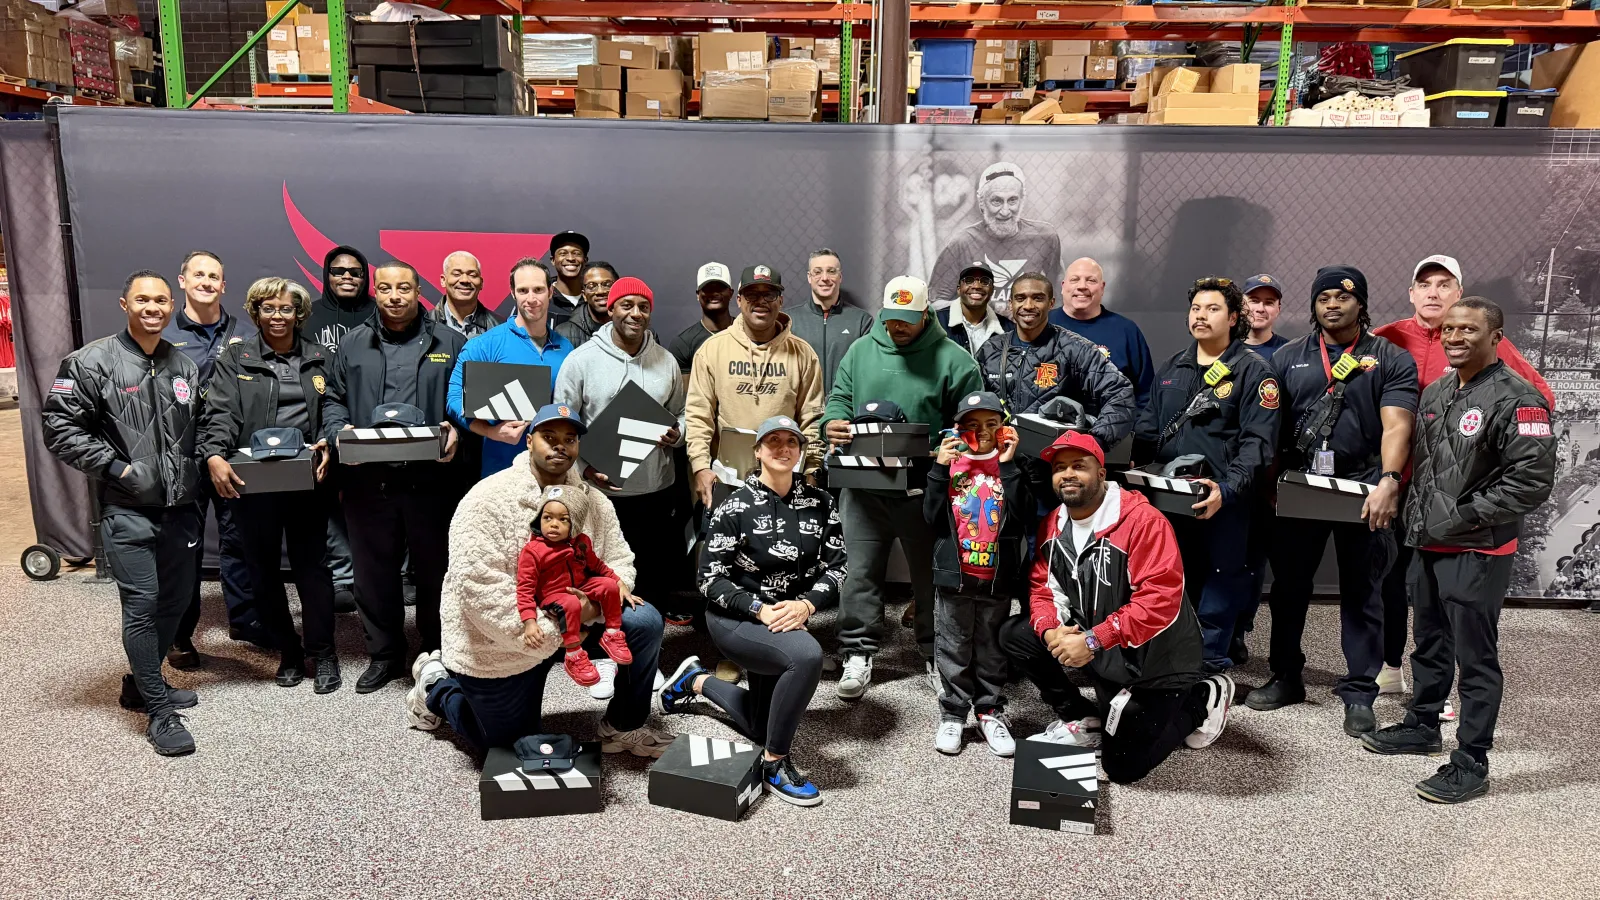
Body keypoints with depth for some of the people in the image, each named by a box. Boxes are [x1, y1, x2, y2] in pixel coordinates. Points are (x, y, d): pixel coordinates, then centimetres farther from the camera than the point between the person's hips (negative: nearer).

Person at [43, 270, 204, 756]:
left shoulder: (185, 367, 11)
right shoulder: (93, 362, -6)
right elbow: (61, 427, -8)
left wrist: (199, 466, 6)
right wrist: (115, 467, -13)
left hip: (180, 506, 6)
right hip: (127, 509, -6)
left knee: (177, 598, 14)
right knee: (142, 605, -6)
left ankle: (141, 683, 34)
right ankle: (159, 712, 4)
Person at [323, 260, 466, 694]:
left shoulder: (449, 343, 7)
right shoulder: (353, 344, 13)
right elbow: (332, 399, 15)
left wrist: (456, 431, -12)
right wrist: (338, 431, -4)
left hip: (432, 479, -2)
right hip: (368, 480, 2)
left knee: (435, 569, 7)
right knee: (374, 572, 9)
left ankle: (437, 654, 23)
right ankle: (384, 654, 25)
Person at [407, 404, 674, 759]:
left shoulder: (593, 502, -2)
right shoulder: (489, 499, -21)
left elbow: (618, 559, 7)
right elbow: (477, 585, -27)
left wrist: (615, 584, -19)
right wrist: (548, 635, -29)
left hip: (566, 623, 5)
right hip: (497, 645, -5)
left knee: (645, 621, -14)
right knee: (512, 745, 9)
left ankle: (624, 728, 5)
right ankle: (437, 685, 34)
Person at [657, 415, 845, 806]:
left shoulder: (819, 503, -3)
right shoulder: (736, 506, -13)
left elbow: (836, 567, -3)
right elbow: (711, 578, -14)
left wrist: (806, 604, -21)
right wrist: (760, 610, -26)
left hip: (788, 618, 6)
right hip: (734, 617, -6)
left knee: (761, 728, 18)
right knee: (807, 654, -36)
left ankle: (697, 681, 43)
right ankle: (775, 764, -18)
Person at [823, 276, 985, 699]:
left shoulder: (953, 360, -2)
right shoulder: (861, 351, 9)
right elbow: (839, 397, 11)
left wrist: (941, 447, -20)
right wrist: (833, 422, -12)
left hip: (923, 489, -2)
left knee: (930, 574, 11)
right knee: (861, 572, 5)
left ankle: (935, 657, 27)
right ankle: (858, 653, 17)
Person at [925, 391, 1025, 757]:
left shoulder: (1010, 466, 1)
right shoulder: (949, 462, 1)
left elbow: (1024, 514, -13)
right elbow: (932, 516, -7)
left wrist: (1008, 466, -15)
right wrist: (940, 469, -14)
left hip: (998, 576, 0)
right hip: (953, 575, 0)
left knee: (992, 649, 12)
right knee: (953, 649, 10)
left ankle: (990, 712, 26)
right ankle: (953, 714, 22)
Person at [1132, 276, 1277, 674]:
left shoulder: (1254, 371, -2)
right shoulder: (1171, 368, 17)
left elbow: (1258, 441, -11)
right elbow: (1147, 428, 18)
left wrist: (1227, 489, -24)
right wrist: (1135, 467, -1)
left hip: (1223, 505, -5)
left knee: (1219, 588, 1)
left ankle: (1209, 666, 12)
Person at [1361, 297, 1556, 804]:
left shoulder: (1517, 399, -13)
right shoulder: (1434, 393, 12)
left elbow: (1532, 480, -18)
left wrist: (1466, 517, -16)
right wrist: (1417, 515, 12)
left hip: (1477, 552, -8)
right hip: (1428, 544, 8)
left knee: (1476, 658, 0)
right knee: (1429, 644, 21)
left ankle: (1470, 764, 9)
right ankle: (1422, 726, 37)